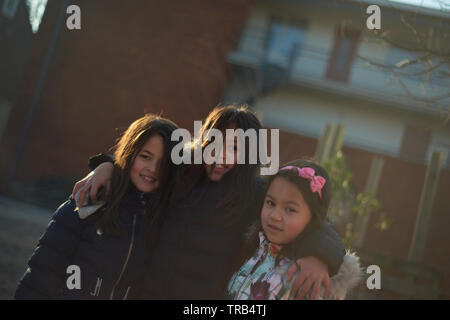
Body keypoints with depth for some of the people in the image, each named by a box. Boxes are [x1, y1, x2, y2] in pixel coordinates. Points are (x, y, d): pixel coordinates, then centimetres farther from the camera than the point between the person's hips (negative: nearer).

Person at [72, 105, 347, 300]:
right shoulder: (179, 178, 9)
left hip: (209, 294, -3)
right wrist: (107, 166, 5)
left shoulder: (258, 196, -1)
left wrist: (317, 257, -27)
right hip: (149, 290, 4)